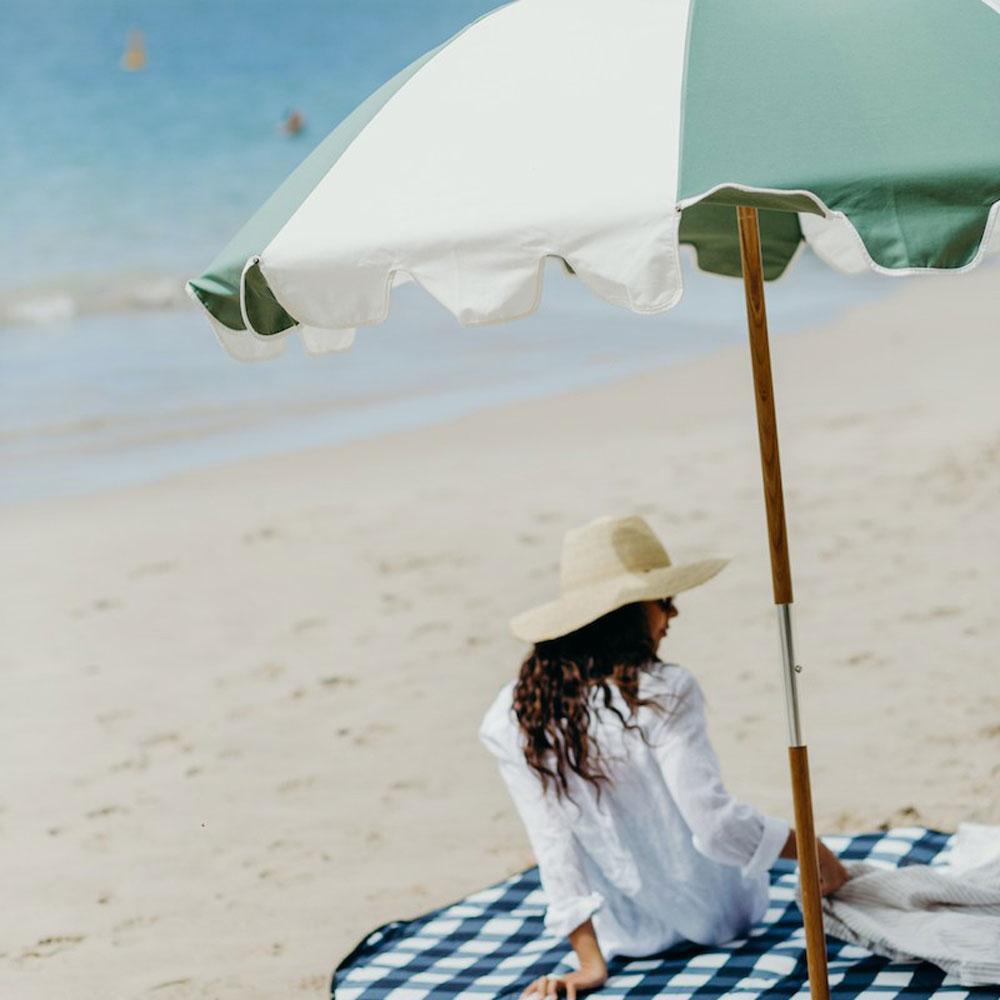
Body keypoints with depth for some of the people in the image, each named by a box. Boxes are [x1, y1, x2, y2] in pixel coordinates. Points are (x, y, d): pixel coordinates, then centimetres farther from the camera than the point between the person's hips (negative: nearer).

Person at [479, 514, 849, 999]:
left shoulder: (512, 720, -15)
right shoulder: (663, 692, -24)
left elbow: (552, 843, -14)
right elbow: (716, 823, -24)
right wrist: (813, 850, -9)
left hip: (625, 935, 2)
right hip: (717, 916, -2)